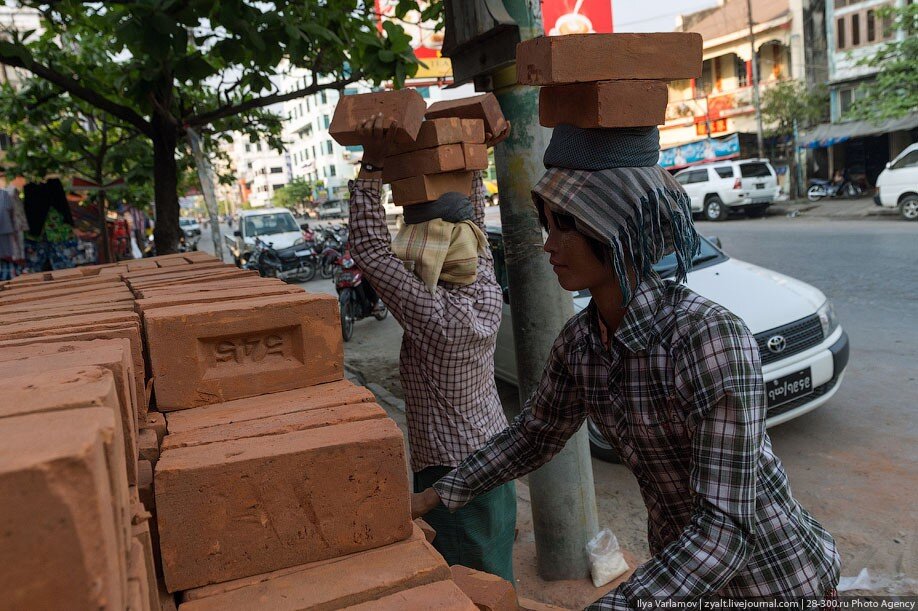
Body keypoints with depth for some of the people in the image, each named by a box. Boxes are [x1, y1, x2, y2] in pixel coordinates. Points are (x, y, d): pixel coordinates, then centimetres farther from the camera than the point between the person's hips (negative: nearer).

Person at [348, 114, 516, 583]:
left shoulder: (435, 314, -27)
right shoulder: (487, 293, -8)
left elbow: (370, 250, -25)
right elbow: (472, 218, 7)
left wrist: (372, 164, -24)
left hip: (448, 473, -7)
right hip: (494, 456, 8)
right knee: (498, 580, 24)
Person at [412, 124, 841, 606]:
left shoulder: (710, 336, -30)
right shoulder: (579, 341, -9)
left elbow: (728, 525, -31)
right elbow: (534, 434, 7)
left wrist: (617, 605, -39)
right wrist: (433, 497, 3)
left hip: (773, 579, -5)